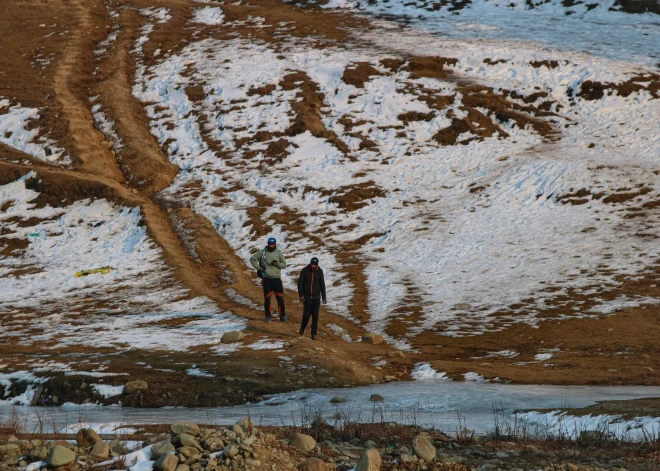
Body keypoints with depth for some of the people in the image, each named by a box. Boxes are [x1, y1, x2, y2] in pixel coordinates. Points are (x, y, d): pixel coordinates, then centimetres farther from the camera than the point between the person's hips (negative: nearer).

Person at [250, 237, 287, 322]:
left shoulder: (279, 253, 2)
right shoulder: (262, 252, 1)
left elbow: (284, 265, 4)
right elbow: (252, 259, 9)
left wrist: (277, 264, -16)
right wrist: (259, 268, -1)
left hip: (276, 279, 0)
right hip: (266, 279, 0)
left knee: (280, 298, -3)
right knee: (267, 298, 5)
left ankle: (282, 316, 5)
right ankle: (268, 316, 14)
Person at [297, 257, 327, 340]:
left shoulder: (319, 271, 0)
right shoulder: (305, 270, -5)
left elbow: (322, 285, 6)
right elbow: (300, 283, -3)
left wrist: (324, 297, 5)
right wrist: (301, 295, -10)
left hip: (316, 298, 1)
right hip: (307, 297, -1)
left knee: (315, 316, -1)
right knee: (306, 315, -2)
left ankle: (314, 334, 4)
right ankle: (302, 327, 27)